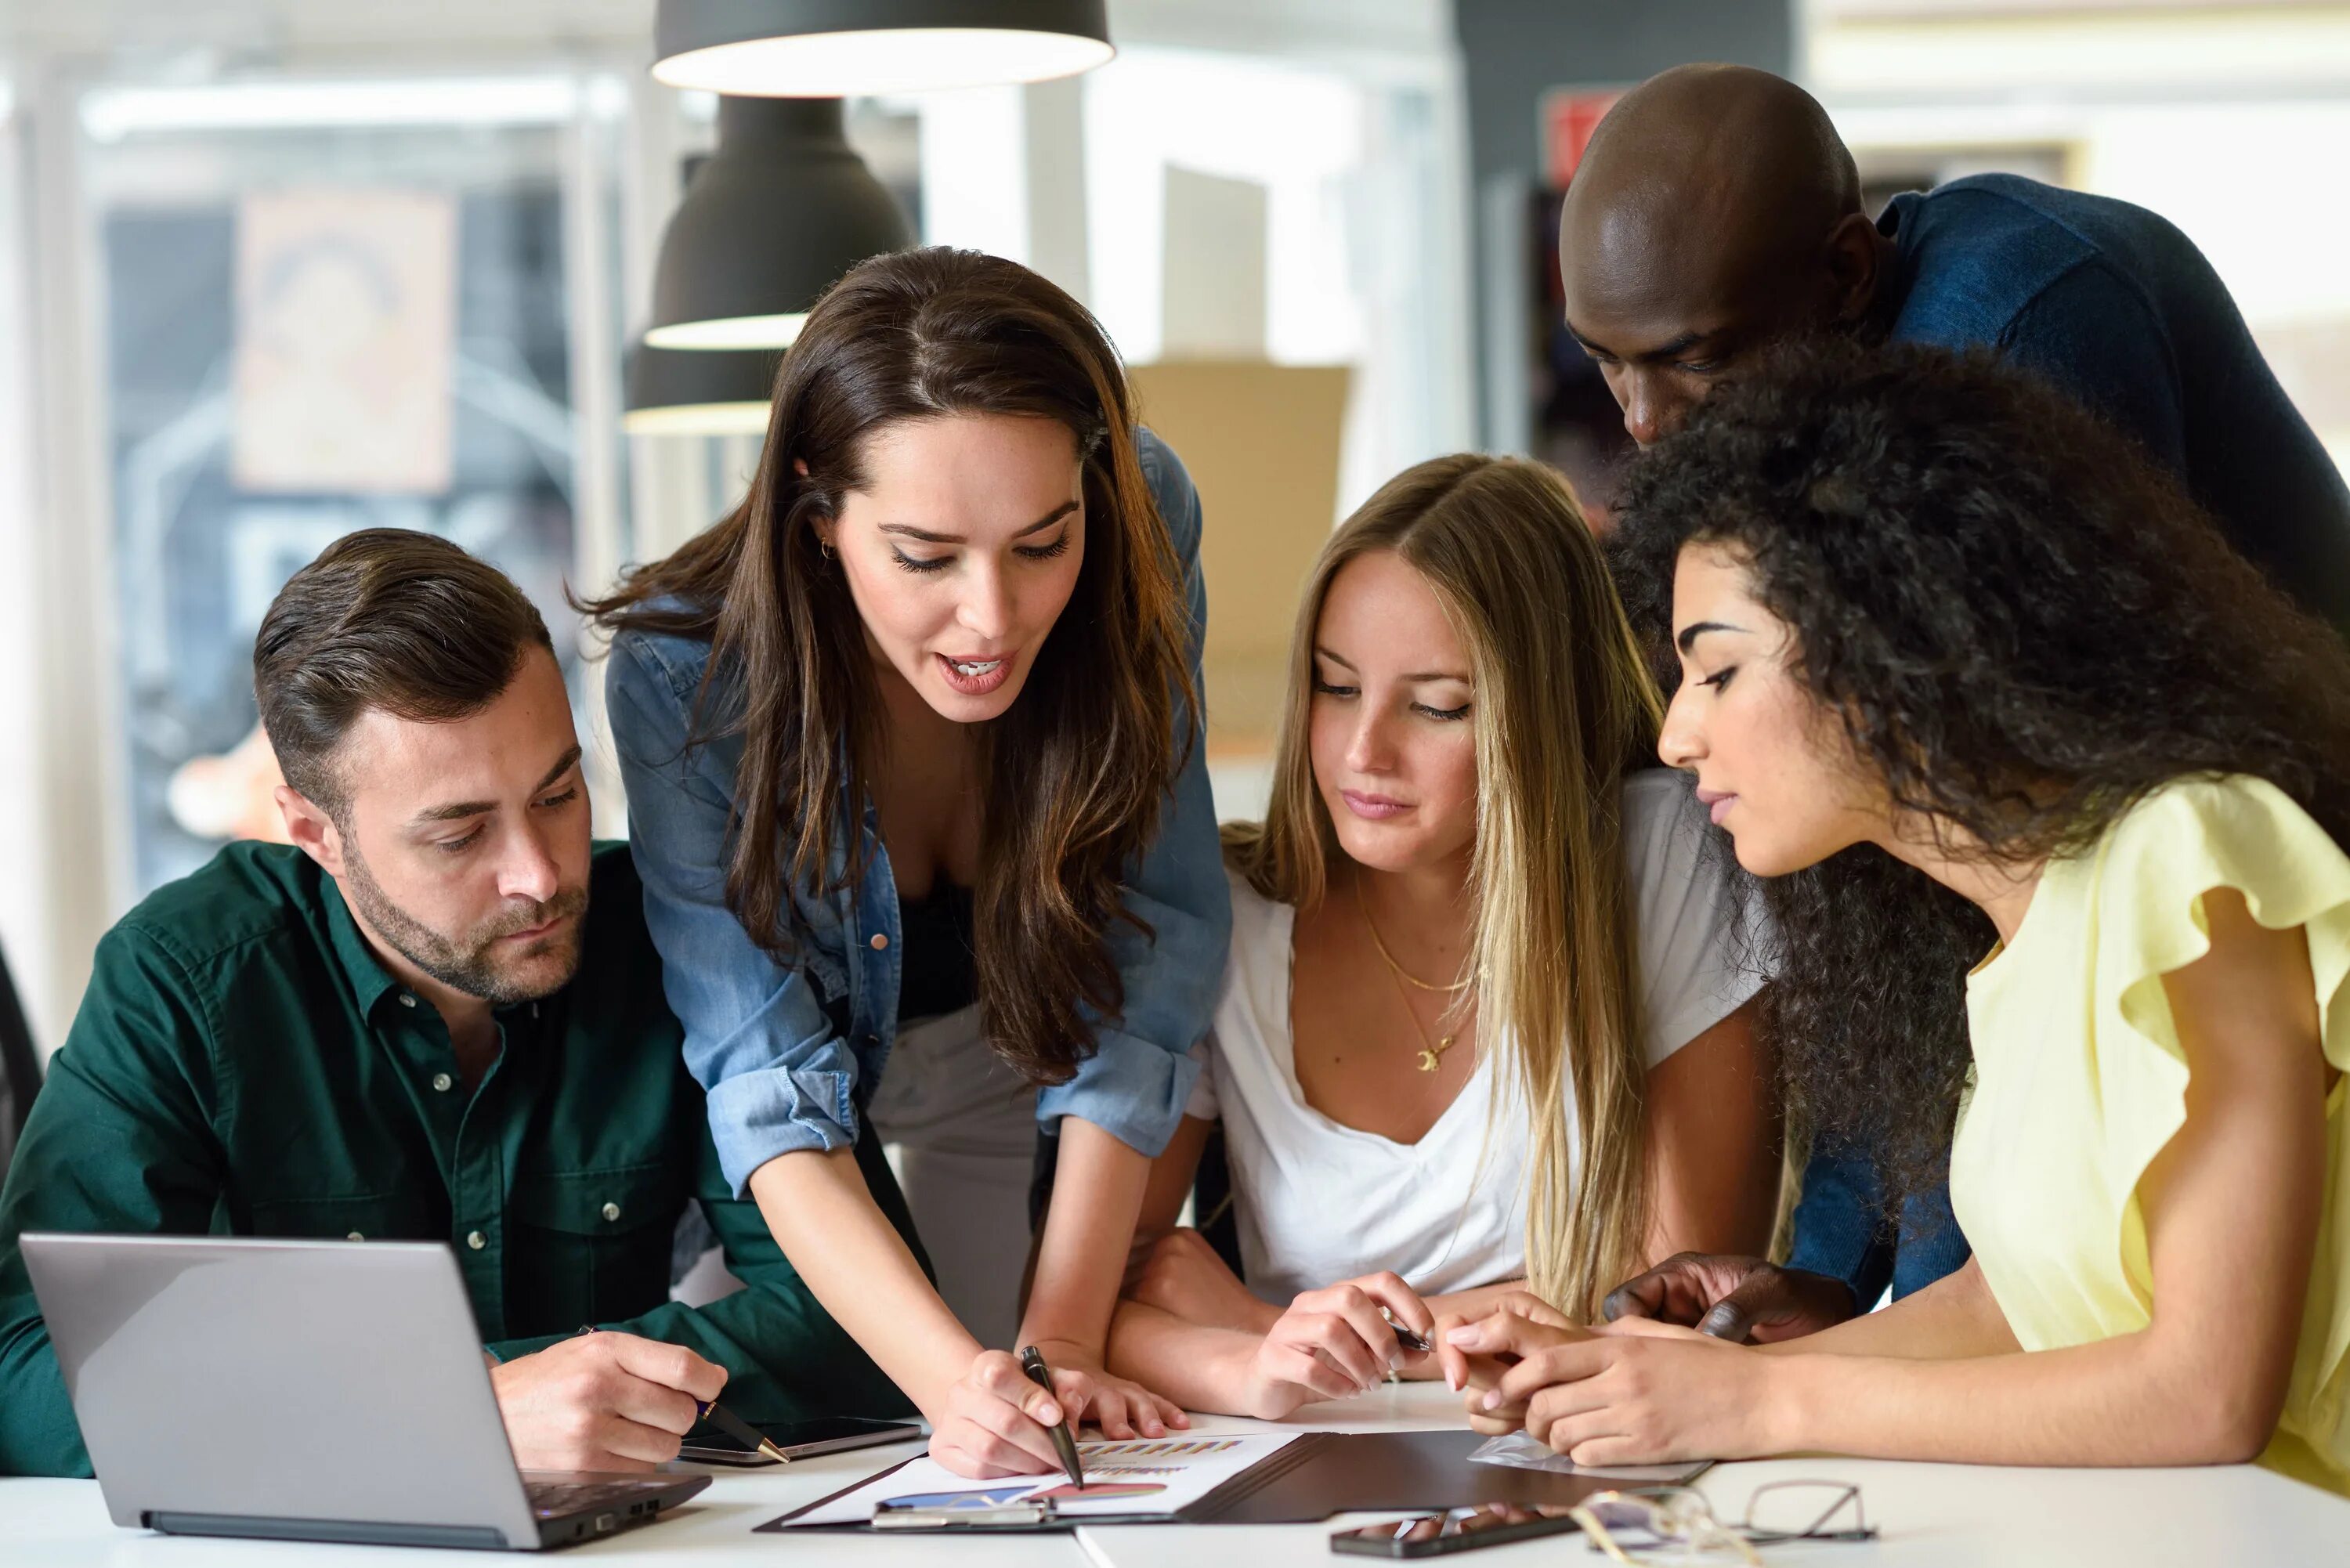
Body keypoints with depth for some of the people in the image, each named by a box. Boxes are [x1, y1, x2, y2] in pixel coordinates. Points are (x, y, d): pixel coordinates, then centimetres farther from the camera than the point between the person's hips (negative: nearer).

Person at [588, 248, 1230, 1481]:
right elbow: (768, 1082, -34)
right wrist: (954, 1376, -50)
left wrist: (1061, 1342, -31)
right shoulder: (683, 672, -33)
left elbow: (1144, 968, -24)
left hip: (1011, 1059, 1)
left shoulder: (1142, 531, -28)